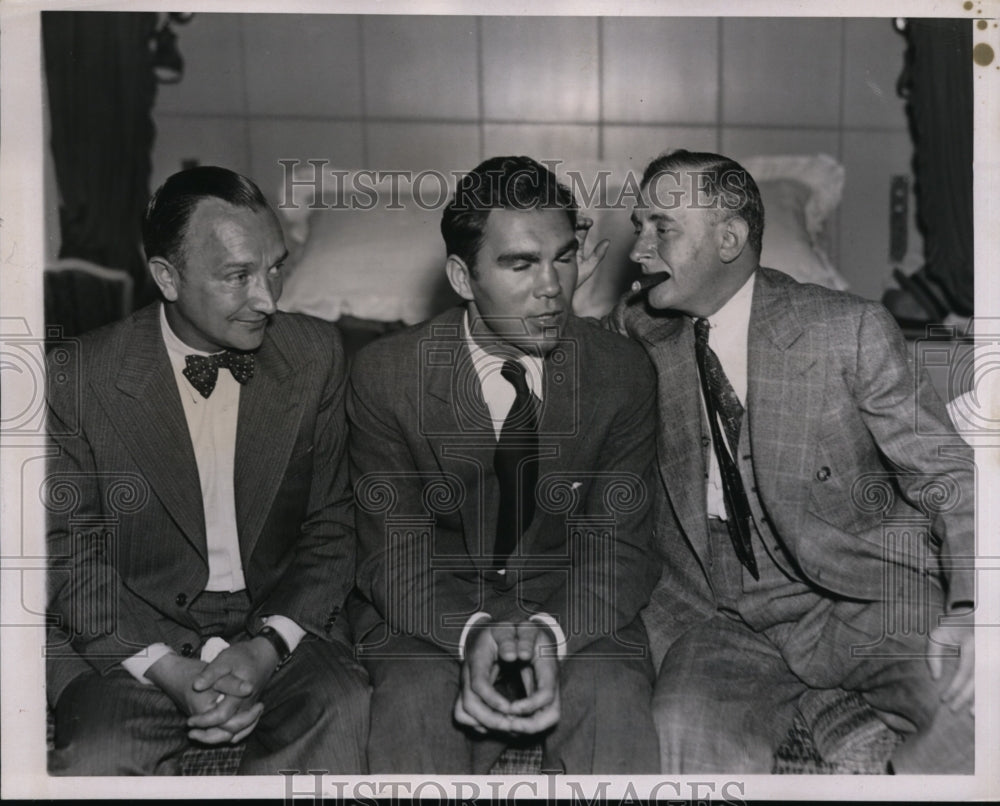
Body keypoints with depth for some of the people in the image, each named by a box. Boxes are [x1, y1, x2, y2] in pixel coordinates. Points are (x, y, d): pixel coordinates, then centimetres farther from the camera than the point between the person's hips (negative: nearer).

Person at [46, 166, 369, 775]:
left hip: (280, 623, 2)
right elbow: (70, 559, -1)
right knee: (96, 760, -29)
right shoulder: (81, 380, -6)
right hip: (133, 634, -1)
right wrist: (166, 669, -15)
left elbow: (331, 530, 2)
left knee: (340, 714, -27)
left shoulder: (316, 355, -1)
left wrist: (269, 646, -13)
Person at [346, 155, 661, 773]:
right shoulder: (386, 375, -8)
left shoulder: (623, 374, -5)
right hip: (431, 613, 0)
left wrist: (552, 631, -28)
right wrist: (472, 632, -29)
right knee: (416, 703, -30)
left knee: (613, 701, -30)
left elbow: (620, 546, -7)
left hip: (571, 611, 1)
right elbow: (395, 553, -8)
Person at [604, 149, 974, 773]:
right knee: (688, 734, -28)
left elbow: (948, 475, -5)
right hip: (731, 625, 2)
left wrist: (969, 611, -21)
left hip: (874, 600, -1)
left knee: (969, 713, -29)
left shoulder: (850, 331, -6)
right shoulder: (642, 341, 5)